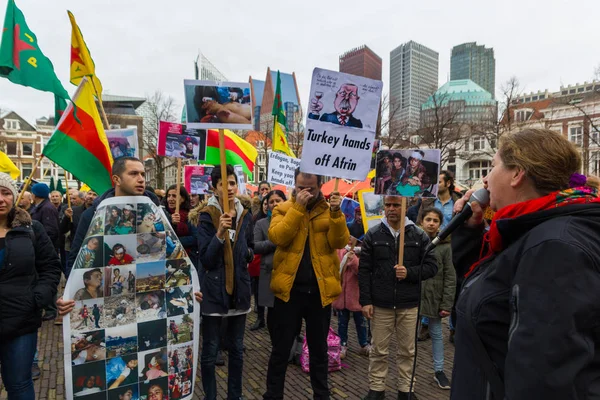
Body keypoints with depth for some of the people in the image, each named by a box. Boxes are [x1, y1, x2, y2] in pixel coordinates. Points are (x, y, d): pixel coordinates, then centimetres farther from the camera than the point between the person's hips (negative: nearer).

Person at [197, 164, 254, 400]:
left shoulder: (245, 216, 5)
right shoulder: (207, 216, -10)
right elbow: (205, 258, -15)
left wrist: (247, 253, -5)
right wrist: (219, 234, -29)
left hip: (239, 287, 5)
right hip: (214, 289, -4)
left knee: (237, 348, 15)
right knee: (209, 350, 5)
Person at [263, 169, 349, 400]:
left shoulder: (330, 210, 3)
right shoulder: (283, 209, 1)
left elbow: (339, 242, -10)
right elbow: (277, 237, -17)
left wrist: (336, 213, -23)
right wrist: (298, 207, -21)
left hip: (320, 290, 1)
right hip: (289, 289, -1)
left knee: (319, 349, 17)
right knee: (281, 349, 10)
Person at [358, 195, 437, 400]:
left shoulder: (419, 235, 1)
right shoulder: (372, 235, 0)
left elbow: (431, 266, 1)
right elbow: (364, 270, -1)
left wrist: (409, 272, -16)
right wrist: (365, 301, -5)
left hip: (409, 305, 1)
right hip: (380, 304, 0)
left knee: (408, 351, 13)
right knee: (378, 350, 10)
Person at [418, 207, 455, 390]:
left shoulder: (445, 246, -4)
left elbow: (450, 277, -3)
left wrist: (447, 304, -7)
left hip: (434, 298, 0)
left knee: (437, 334, 14)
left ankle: (439, 371, 29)